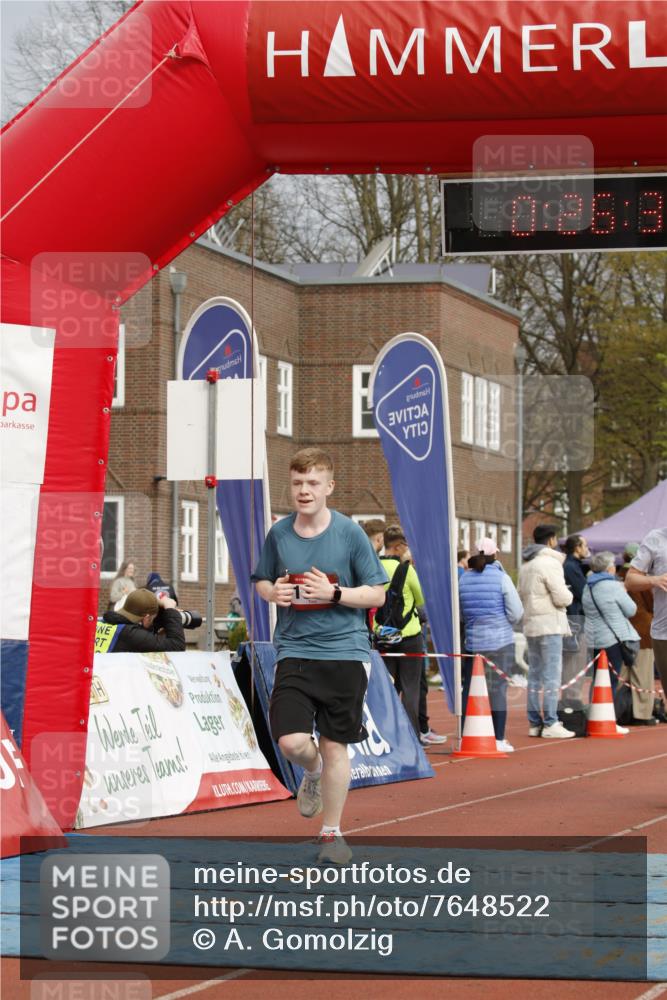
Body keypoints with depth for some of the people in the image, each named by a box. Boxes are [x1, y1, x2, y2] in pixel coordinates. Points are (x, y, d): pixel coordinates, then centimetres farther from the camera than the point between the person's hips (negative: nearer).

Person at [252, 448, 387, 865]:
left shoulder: (350, 533, -5)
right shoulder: (279, 534, 4)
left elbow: (377, 594, -1)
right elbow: (262, 582, 19)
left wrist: (334, 593, -16)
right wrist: (274, 592, -5)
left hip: (345, 652, -2)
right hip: (294, 652, 2)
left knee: (334, 745, 5)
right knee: (292, 741, -12)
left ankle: (332, 833, 21)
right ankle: (312, 774, 25)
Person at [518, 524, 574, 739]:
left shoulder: (526, 566, 16)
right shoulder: (550, 563, -12)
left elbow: (521, 595, 19)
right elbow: (562, 598, -16)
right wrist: (569, 596, 4)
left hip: (531, 624, 9)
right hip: (549, 624, -9)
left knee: (535, 675, 11)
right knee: (552, 675, -7)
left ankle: (535, 723, 13)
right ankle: (550, 724, -9)